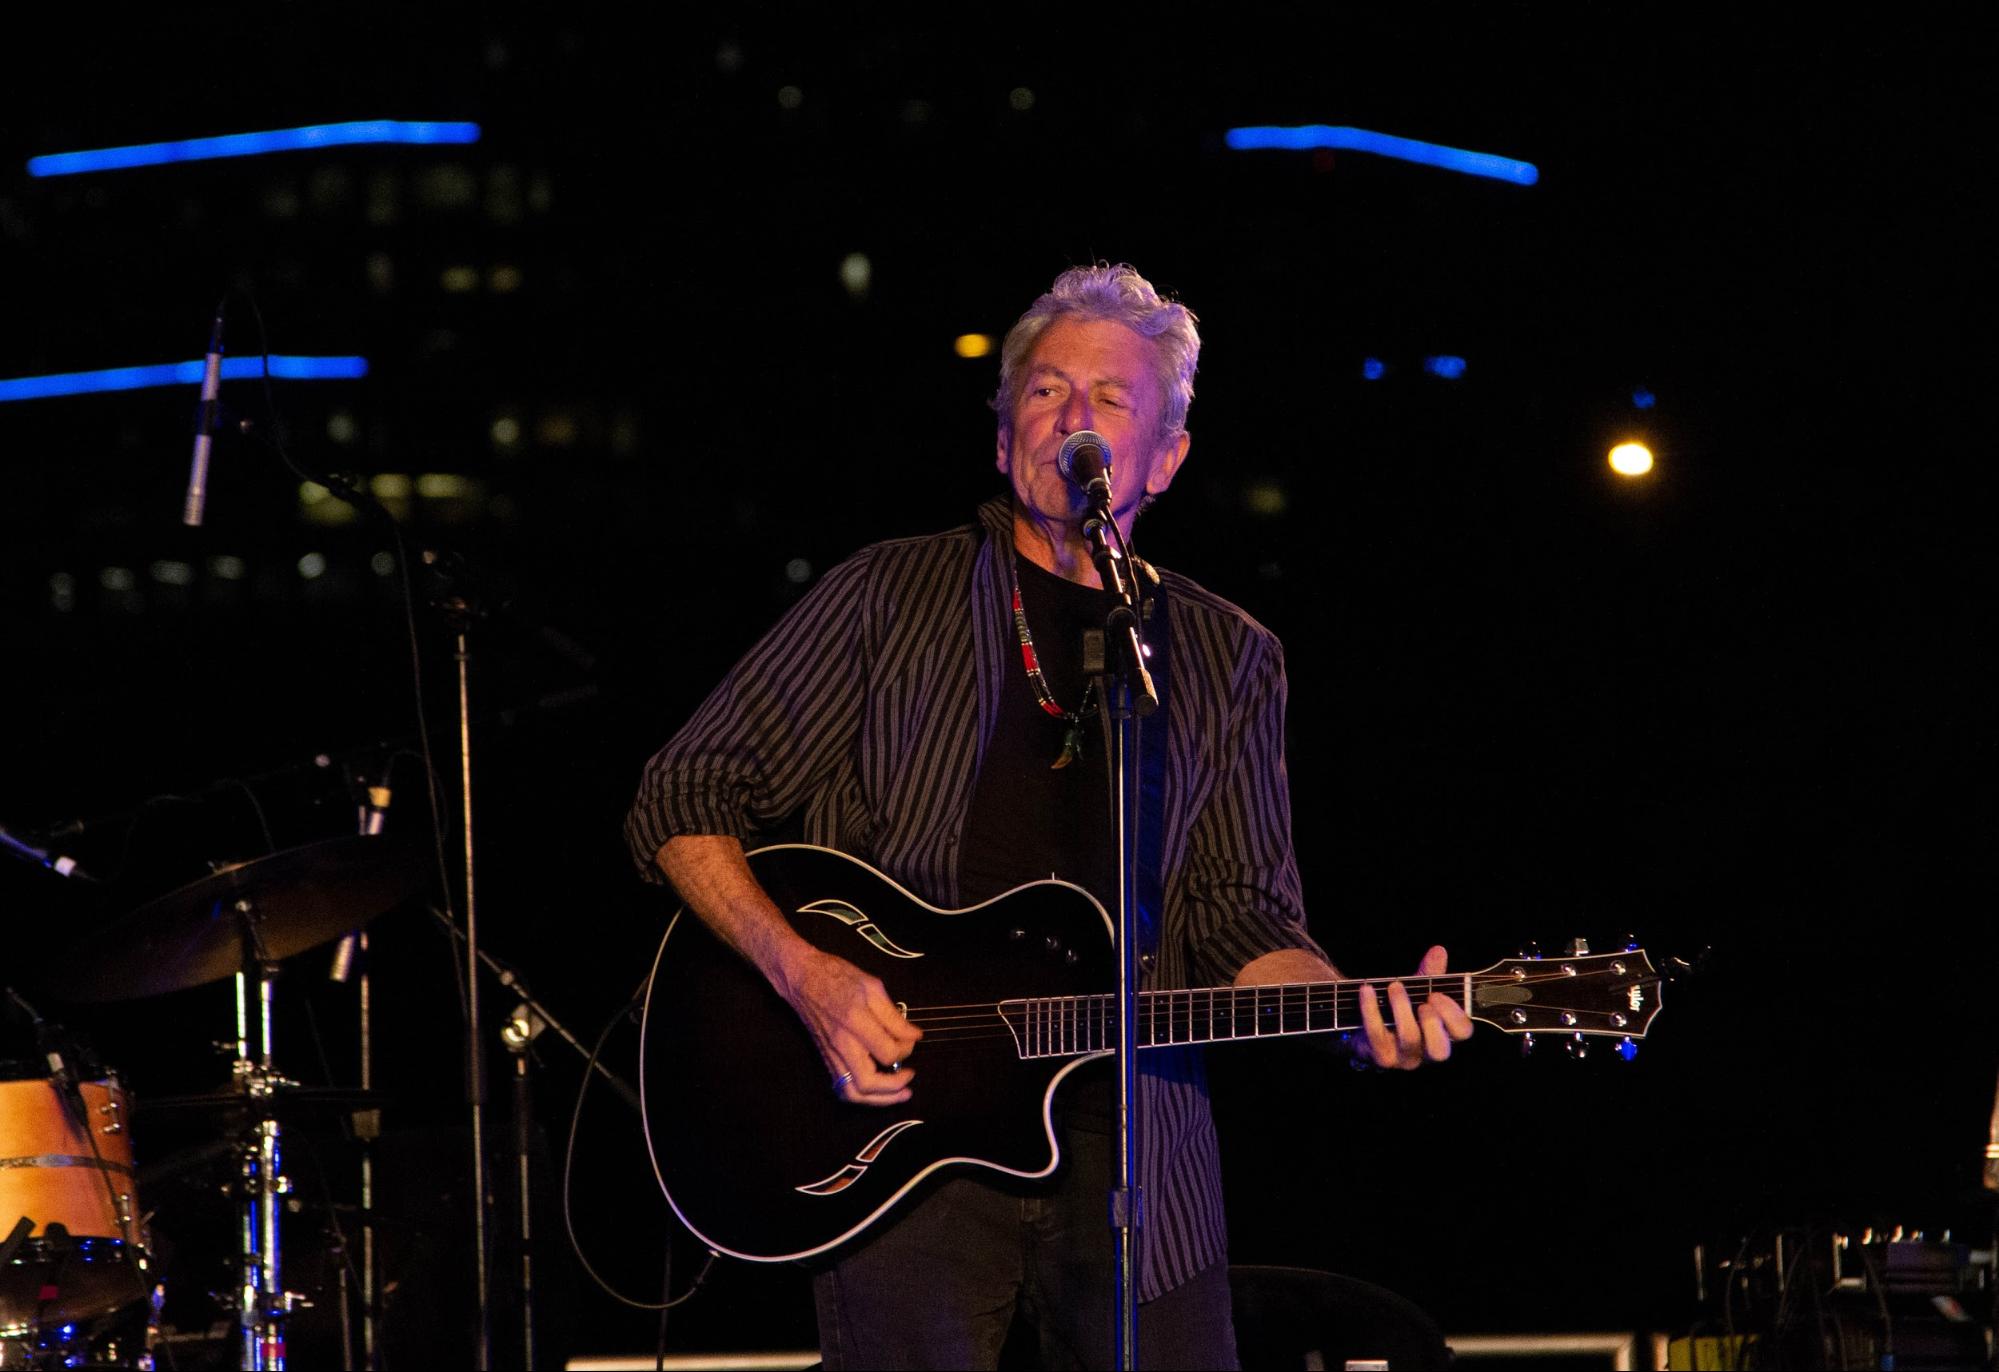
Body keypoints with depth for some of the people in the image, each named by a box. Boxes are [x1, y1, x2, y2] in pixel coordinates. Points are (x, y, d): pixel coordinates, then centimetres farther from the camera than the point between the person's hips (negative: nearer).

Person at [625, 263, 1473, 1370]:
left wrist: (1363, 1014, -13)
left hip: (1133, 1152, 2)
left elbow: (1241, 924, 7)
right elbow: (682, 804, 4)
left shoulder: (1228, 663, 13)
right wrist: (806, 974, -11)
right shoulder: (891, 597, 5)